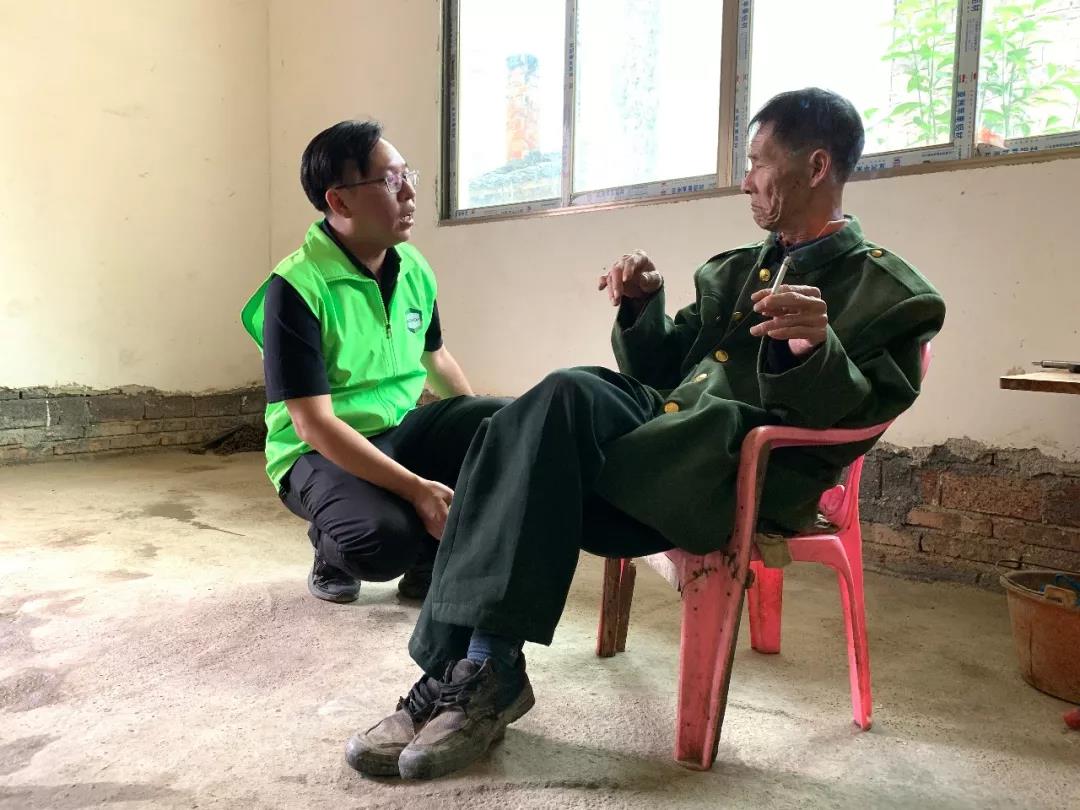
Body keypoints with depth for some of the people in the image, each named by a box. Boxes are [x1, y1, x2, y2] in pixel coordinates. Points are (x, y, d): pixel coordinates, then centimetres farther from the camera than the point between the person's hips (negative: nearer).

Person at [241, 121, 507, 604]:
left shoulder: (414, 269, 0)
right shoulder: (296, 288, -19)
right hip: (321, 453, -6)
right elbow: (313, 423, -24)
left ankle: (431, 556, 2)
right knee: (384, 539, -35)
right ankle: (333, 553, 4)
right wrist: (417, 489, -30)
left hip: (402, 431, 6)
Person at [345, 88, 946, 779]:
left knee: (572, 394, -30)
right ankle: (473, 669, -19)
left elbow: (856, 421, -5)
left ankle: (478, 667, -24)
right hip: (661, 428, 7)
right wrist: (643, 307, 6)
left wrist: (814, 352, -23)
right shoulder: (733, 270, 26)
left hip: (745, 483, -6)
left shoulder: (892, 294, 6)